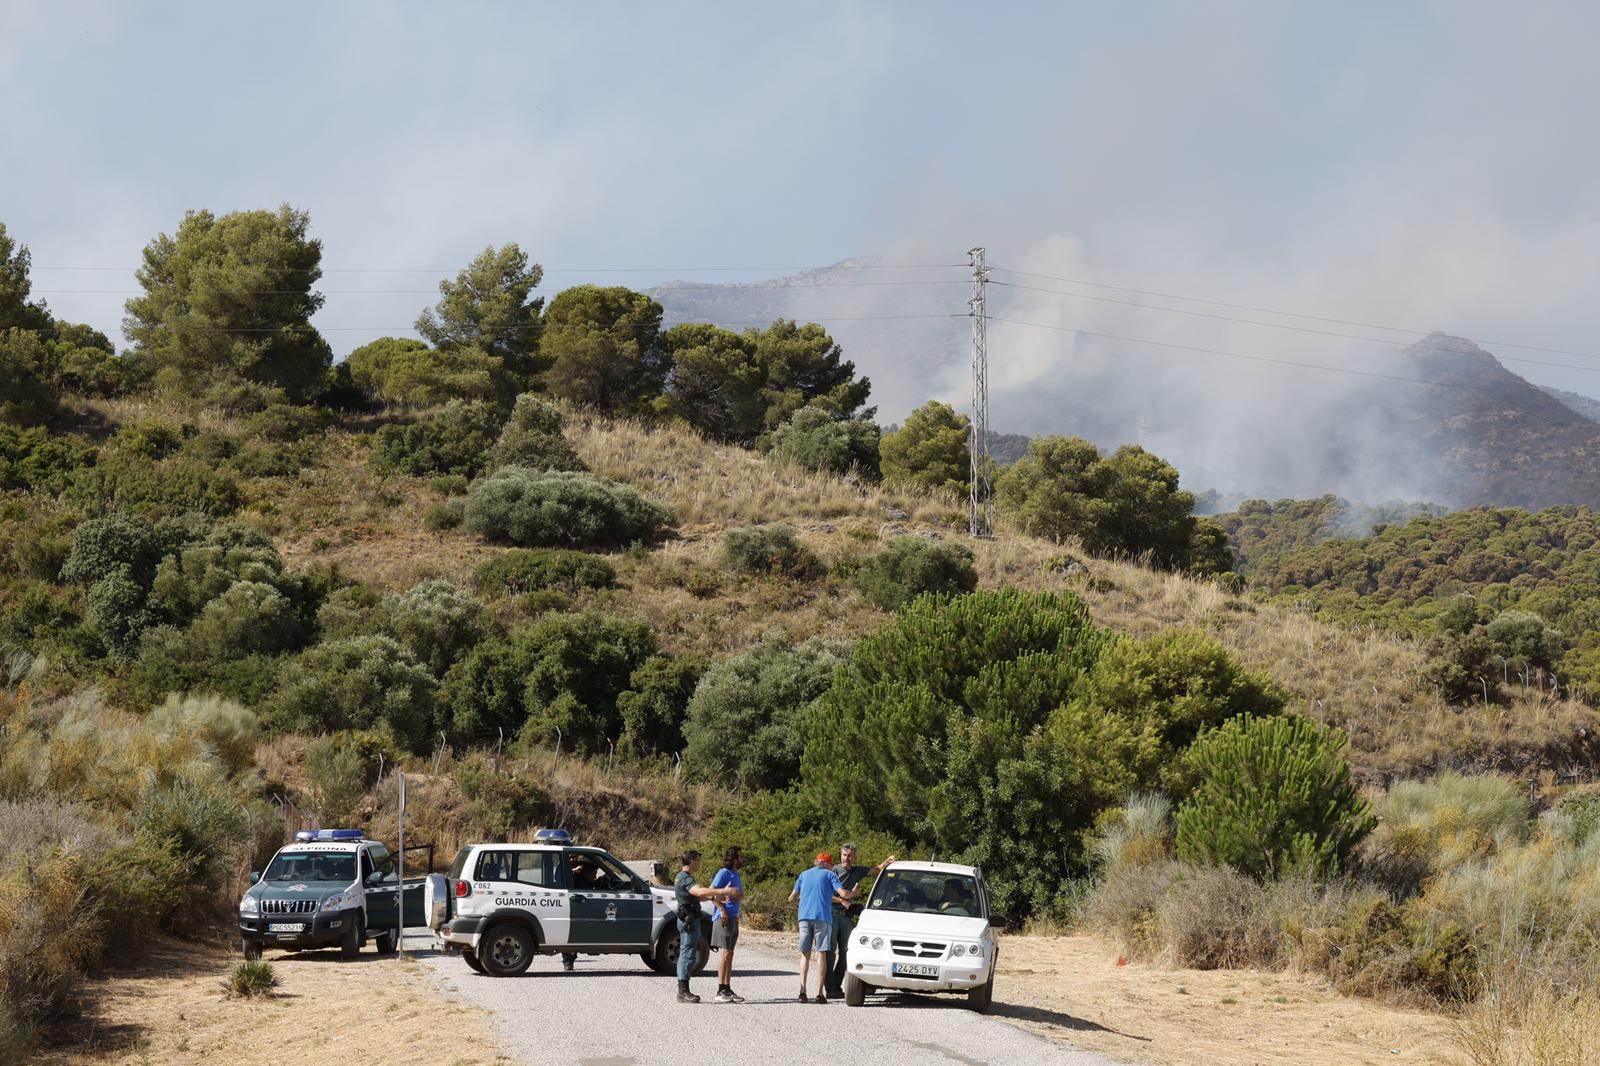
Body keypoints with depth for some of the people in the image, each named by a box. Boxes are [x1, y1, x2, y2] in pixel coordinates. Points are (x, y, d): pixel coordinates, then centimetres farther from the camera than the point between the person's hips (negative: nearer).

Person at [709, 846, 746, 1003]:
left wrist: (738, 895, -4)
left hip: (734, 918, 9)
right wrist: (722, 910, -21)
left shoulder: (736, 875, 17)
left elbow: (741, 894, 20)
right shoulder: (724, 873, -10)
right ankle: (721, 991, -11)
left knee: (730, 954, 10)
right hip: (724, 917, -9)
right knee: (726, 953, -11)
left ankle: (727, 989, 13)